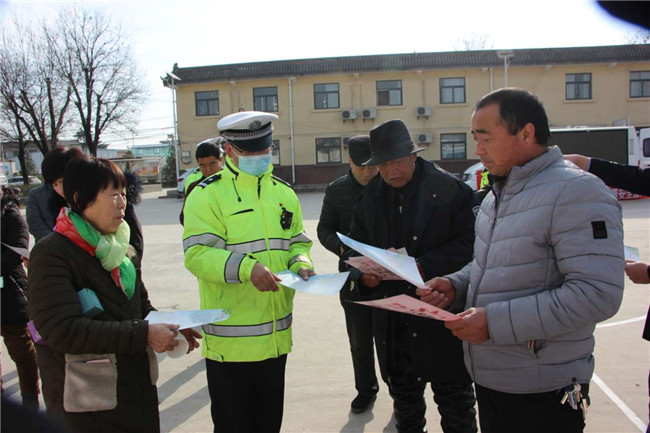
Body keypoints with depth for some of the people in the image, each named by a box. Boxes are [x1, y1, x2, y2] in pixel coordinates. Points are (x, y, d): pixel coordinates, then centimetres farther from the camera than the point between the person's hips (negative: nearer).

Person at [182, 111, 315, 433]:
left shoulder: (284, 193, 10)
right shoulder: (208, 194, -8)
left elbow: (297, 241, 17)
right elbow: (197, 253, -16)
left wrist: (301, 263, -6)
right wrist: (247, 267, -31)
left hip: (276, 333, 5)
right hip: (230, 337, -5)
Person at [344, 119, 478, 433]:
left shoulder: (451, 190, -8)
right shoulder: (370, 197, 8)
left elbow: (469, 243, -13)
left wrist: (424, 266, -23)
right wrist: (364, 274, -7)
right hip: (391, 320, 5)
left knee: (454, 398, 10)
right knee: (403, 395, 20)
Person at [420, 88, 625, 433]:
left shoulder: (576, 192, -18)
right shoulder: (496, 195, 11)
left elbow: (597, 294, -26)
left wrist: (496, 320, -27)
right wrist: (455, 285, -1)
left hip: (541, 391, -7)